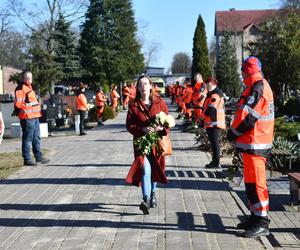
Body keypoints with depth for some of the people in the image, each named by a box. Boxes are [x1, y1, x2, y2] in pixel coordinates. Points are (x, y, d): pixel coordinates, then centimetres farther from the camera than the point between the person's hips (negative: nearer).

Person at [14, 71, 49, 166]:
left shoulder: (29, 87, 20)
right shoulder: (21, 88, -11)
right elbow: (18, 103, -18)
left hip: (35, 116, 10)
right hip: (27, 117, -10)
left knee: (36, 138, 15)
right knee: (27, 138, -4)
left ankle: (39, 157, 23)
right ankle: (27, 159, 2)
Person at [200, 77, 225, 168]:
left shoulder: (215, 95, -14)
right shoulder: (212, 94, 21)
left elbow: (211, 109, -20)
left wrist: (202, 115, -8)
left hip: (214, 123, -11)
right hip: (212, 123, 11)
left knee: (215, 142, -9)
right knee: (214, 142, 15)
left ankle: (216, 162, -7)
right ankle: (215, 161, 22)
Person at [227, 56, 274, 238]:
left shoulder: (257, 88, -17)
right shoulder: (262, 86, 16)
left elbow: (246, 117, -22)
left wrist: (233, 132, -7)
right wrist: (236, 134, 12)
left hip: (254, 143, -10)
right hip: (254, 141, 10)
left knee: (255, 182, -6)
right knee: (252, 181, 16)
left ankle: (262, 223, -1)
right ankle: (256, 217, 26)